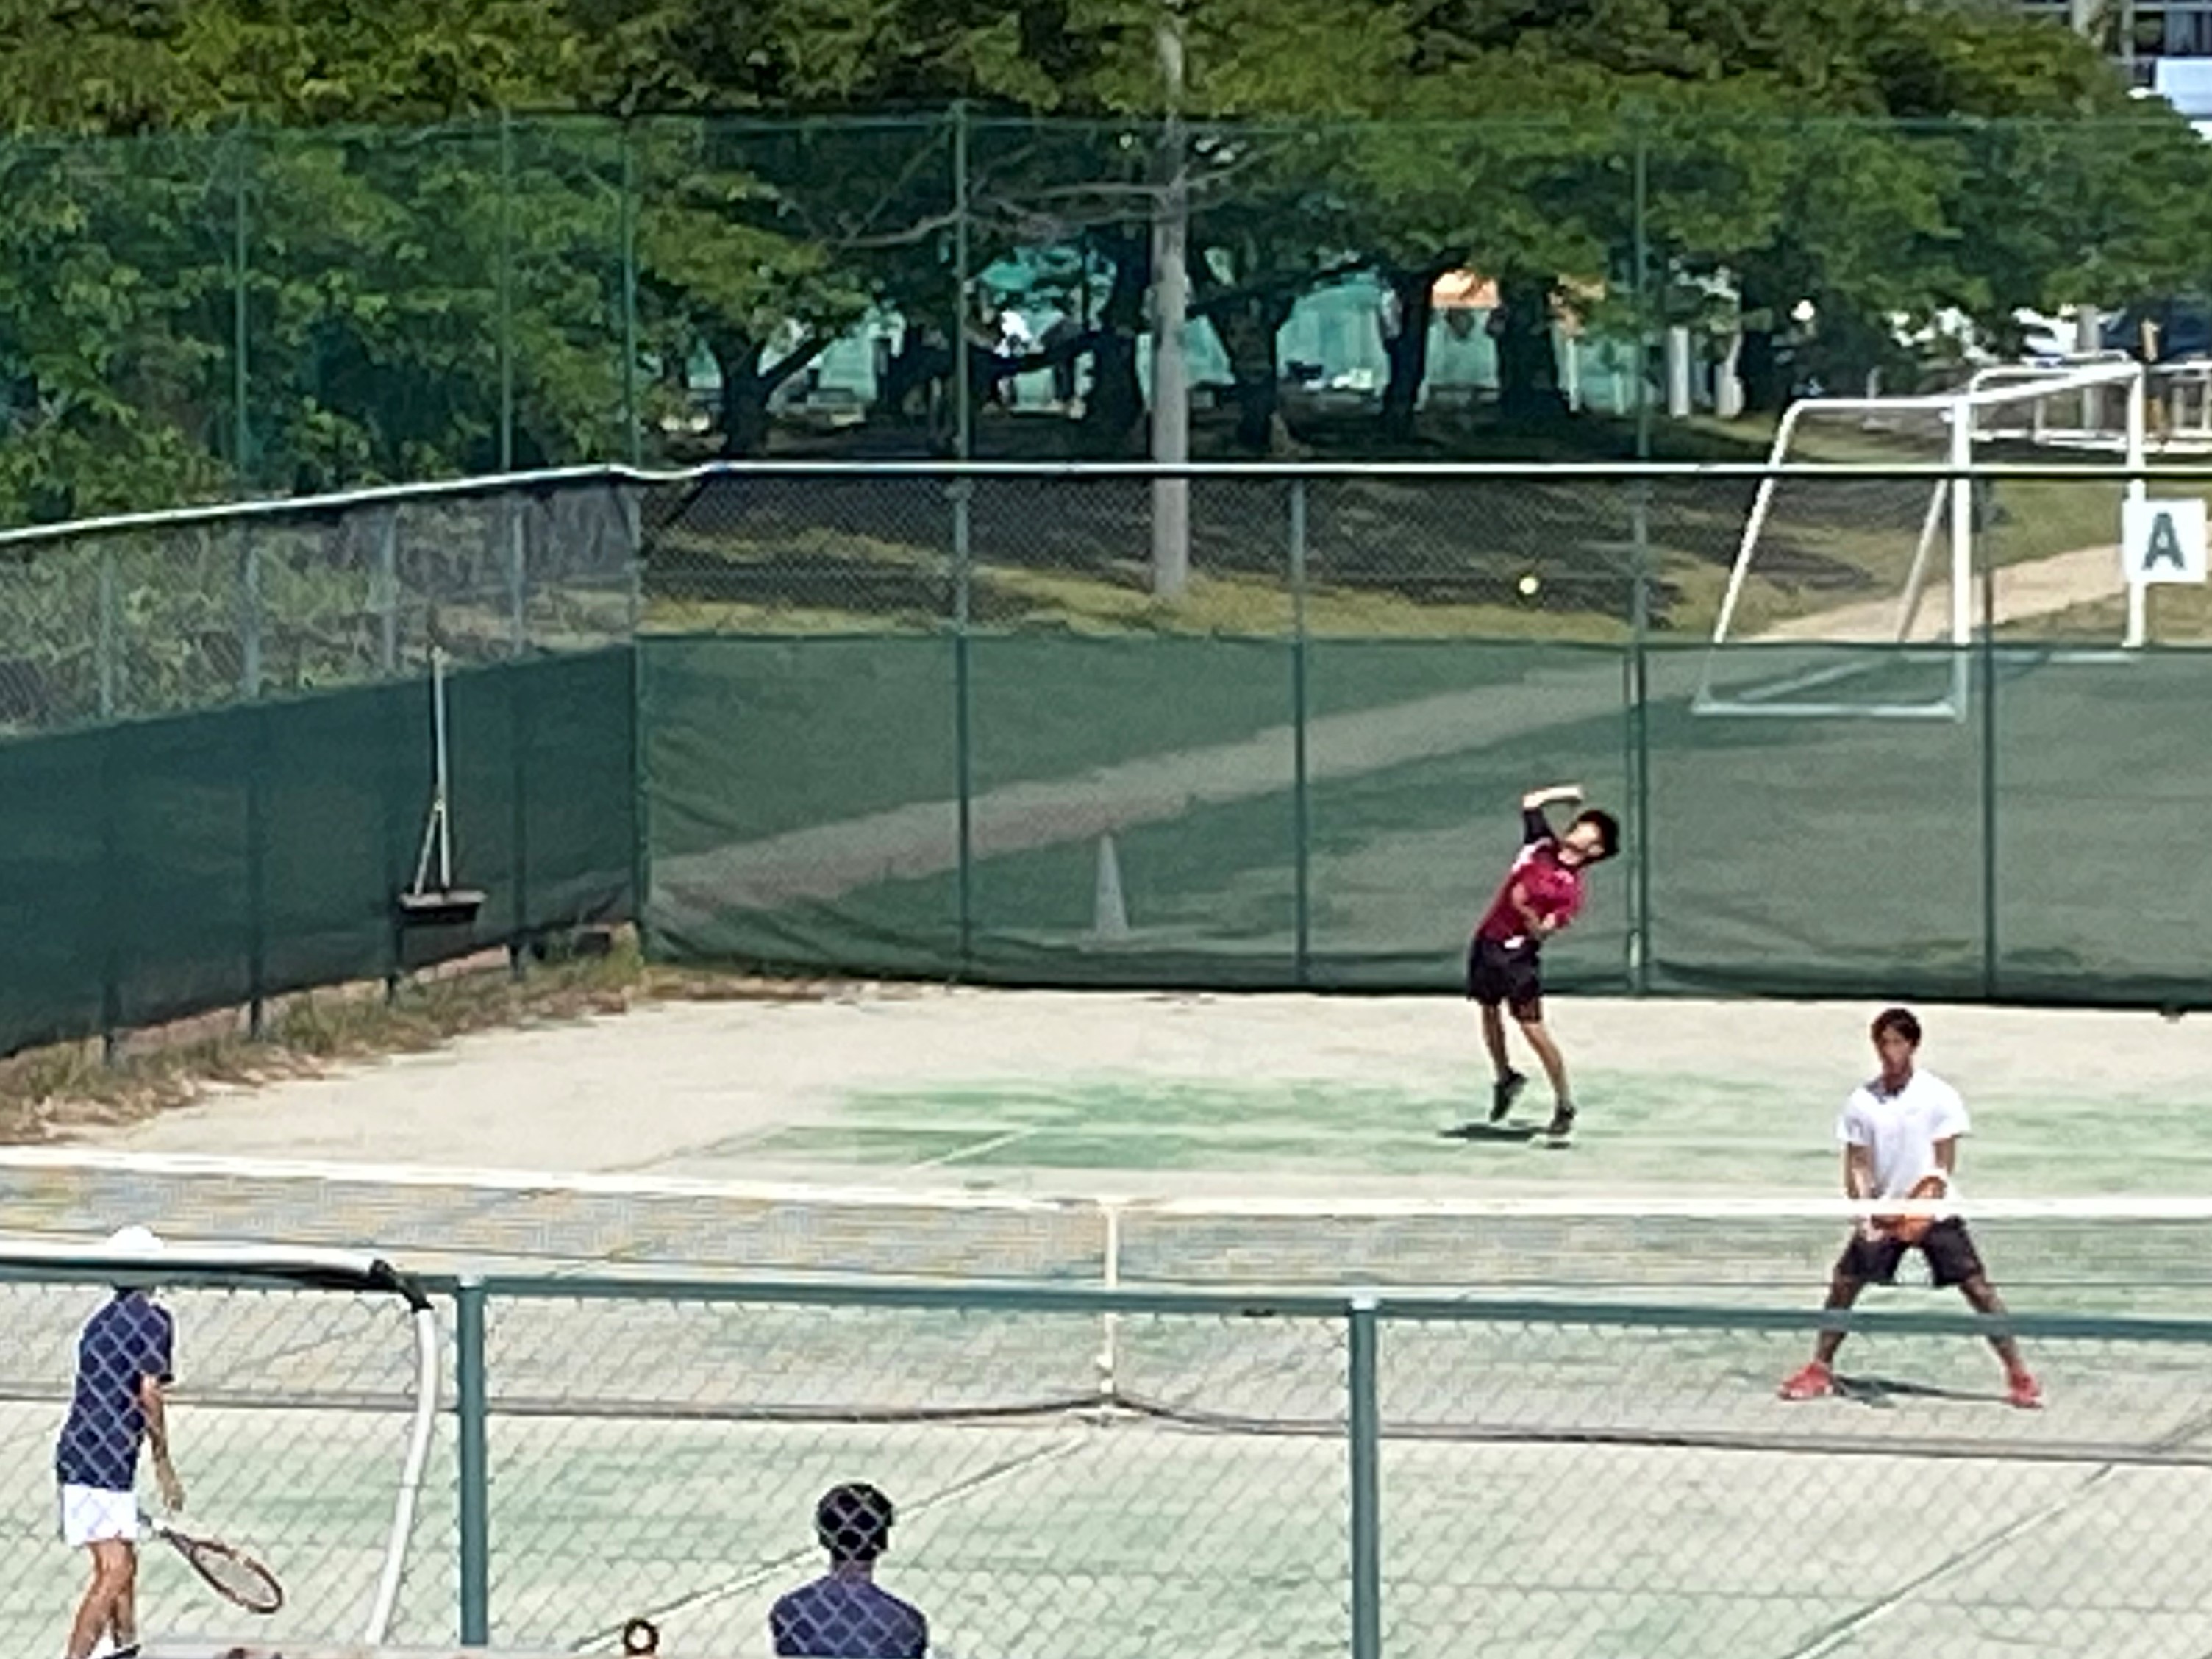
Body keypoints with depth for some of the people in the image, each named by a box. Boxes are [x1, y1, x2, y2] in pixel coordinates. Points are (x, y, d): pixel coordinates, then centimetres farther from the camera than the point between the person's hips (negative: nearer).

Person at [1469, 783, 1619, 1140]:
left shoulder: (1571, 888, -12)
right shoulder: (1543, 847, 4)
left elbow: (1542, 932, -17)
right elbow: (1530, 802, 16)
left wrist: (1527, 912, -33)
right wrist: (1568, 793, 14)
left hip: (1518, 953, -7)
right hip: (1487, 941, 7)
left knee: (1532, 1028, -8)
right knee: (1488, 1012, 20)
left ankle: (1564, 1105, 2)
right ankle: (1505, 1078, 41)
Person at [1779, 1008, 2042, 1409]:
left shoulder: (1939, 1097, -7)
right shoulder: (1862, 1101, 0)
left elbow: (1944, 1165, -9)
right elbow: (1857, 1165, 2)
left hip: (1932, 1212, -3)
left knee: (1977, 1287, -11)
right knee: (1844, 1285, -1)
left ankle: (2018, 1375, -6)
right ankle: (1820, 1369, 15)